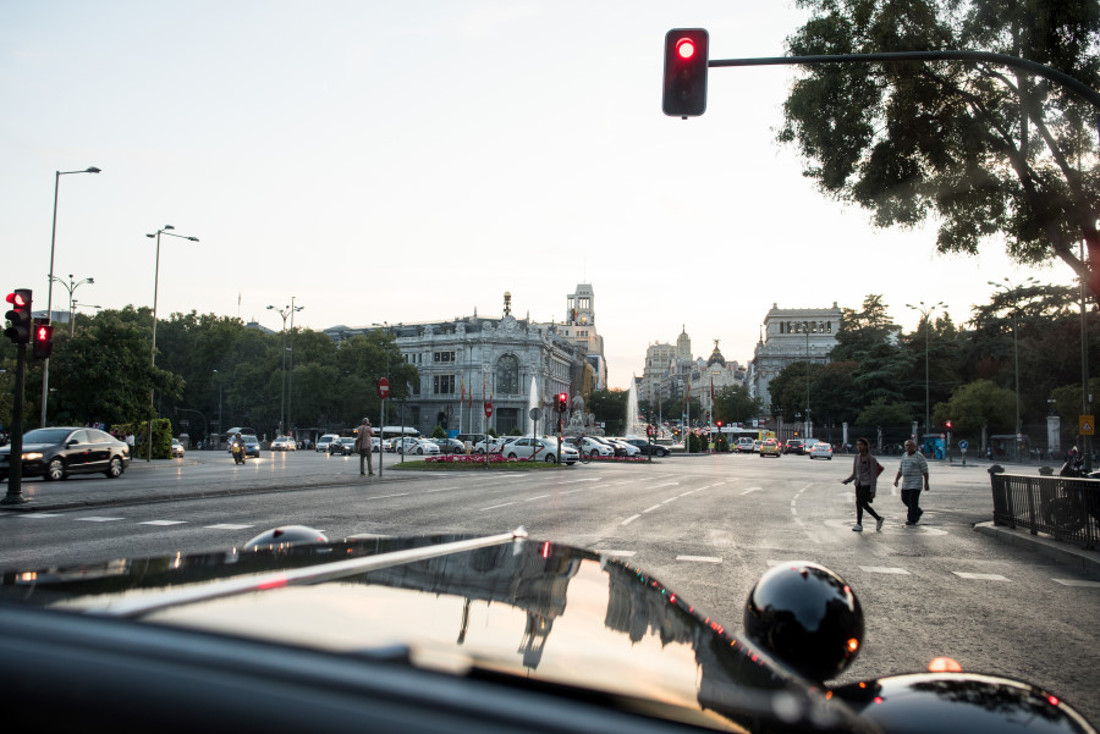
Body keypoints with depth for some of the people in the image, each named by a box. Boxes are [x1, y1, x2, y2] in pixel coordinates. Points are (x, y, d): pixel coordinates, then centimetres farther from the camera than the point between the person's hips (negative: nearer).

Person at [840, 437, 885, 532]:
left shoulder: (871, 459, -8)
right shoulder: (856, 458, 10)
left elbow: (873, 476, -9)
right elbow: (854, 474, 15)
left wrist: (872, 490, -14)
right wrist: (846, 481, -2)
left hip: (867, 484, -7)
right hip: (859, 484, 7)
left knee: (859, 502, -15)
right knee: (864, 505, 11)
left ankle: (859, 524, -7)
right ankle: (879, 519, 30)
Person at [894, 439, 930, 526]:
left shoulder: (919, 456, -7)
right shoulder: (904, 455, 12)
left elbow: (925, 471, -8)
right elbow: (900, 469, 18)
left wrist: (926, 483, -11)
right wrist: (896, 479, 10)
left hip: (915, 484, -7)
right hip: (905, 483, 7)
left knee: (913, 501, -7)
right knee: (905, 499, 11)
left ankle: (912, 520, 2)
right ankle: (918, 512, 32)